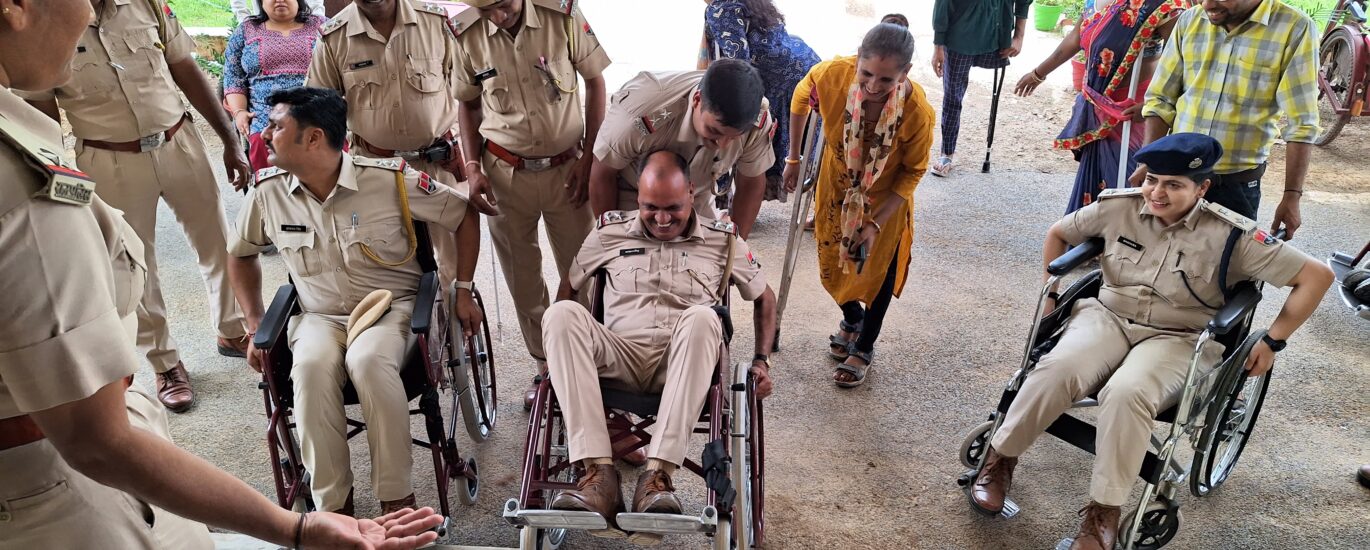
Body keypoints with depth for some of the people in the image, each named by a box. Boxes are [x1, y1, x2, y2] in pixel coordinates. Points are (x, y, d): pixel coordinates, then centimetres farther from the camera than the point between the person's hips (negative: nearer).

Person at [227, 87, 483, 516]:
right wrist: (256, 324, 10)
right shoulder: (268, 192, 0)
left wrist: (463, 291, -1)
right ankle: (333, 505, -20)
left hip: (391, 305, -3)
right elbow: (241, 254, 20)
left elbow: (464, 215, 0)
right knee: (311, 368, -33)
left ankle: (397, 501, -23)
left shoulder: (390, 179, -12)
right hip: (320, 316, 3)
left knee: (369, 361, -37)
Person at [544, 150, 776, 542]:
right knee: (562, 314, -29)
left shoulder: (722, 239, 12)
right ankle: (599, 473, -38)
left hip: (683, 365, -1)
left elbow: (764, 298, 20)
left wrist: (761, 360, 9)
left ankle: (658, 474, -41)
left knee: (702, 317, -35)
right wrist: (559, 352, 8)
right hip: (619, 359, 1)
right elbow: (569, 288, 20)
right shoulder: (611, 232, 13)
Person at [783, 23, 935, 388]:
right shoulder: (833, 73, -33)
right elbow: (801, 97, -8)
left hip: (885, 197, -2)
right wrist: (793, 157, -1)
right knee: (833, 263, 17)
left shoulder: (918, 112, -36)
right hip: (837, 186, 2)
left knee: (877, 271, 12)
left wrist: (876, 223, -21)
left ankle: (864, 349, 37)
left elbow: (912, 172, -18)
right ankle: (851, 320, 49)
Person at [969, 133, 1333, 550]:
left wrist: (1273, 342, -3)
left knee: (1127, 394, -36)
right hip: (1108, 315, 2)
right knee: (1057, 370, -31)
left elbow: (1317, 275, -5)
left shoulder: (1230, 235, -10)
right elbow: (1058, 234, 14)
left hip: (1178, 338, -2)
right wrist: (1052, 295, 12)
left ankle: (1104, 511, -20)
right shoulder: (1119, 206, -3)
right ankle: (1000, 458, -11)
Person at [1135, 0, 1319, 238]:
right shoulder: (1190, 21, 2)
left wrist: (1292, 196, -11)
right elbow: (1160, 99, 6)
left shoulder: (1295, 28, -8)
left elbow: (1301, 124, -9)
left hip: (1237, 184, -3)